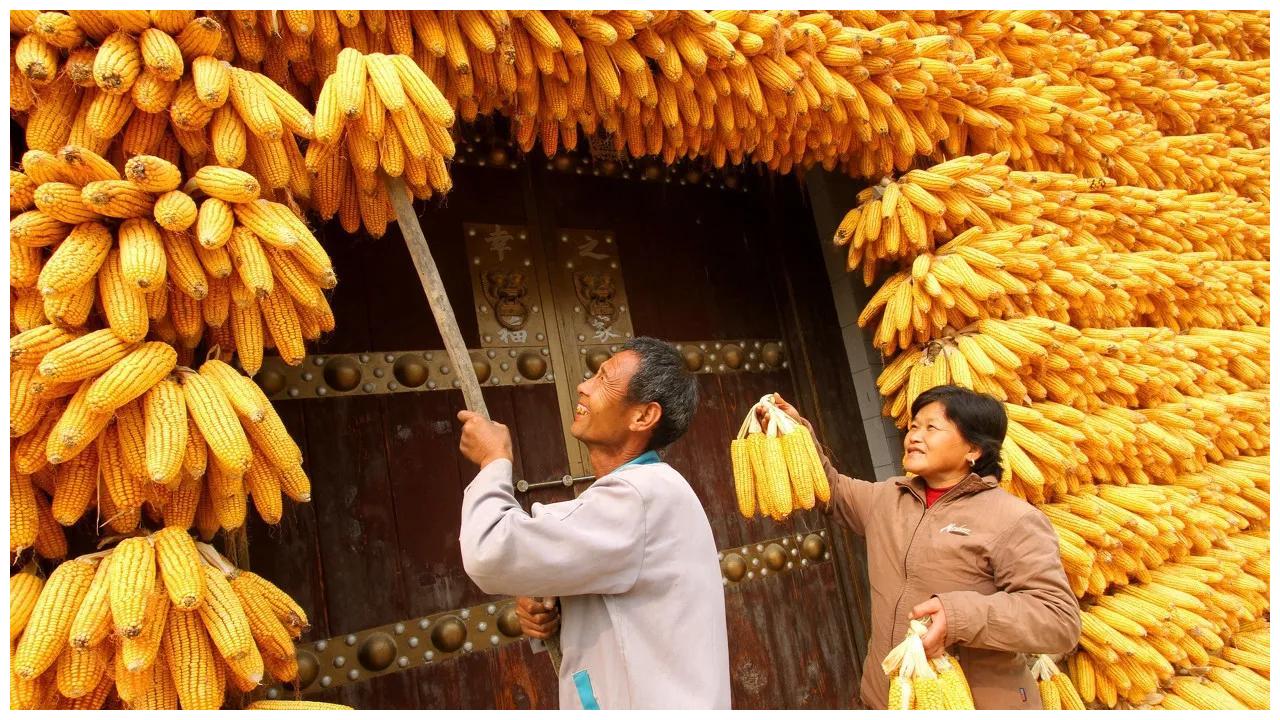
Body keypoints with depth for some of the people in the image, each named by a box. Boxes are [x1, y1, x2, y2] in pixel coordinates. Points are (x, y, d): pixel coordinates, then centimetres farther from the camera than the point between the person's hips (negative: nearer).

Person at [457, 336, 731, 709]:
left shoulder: (642, 496, -24)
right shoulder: (645, 490, 9)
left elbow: (492, 554, -28)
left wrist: (495, 461, -11)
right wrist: (550, 608, -4)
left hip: (650, 703, -9)